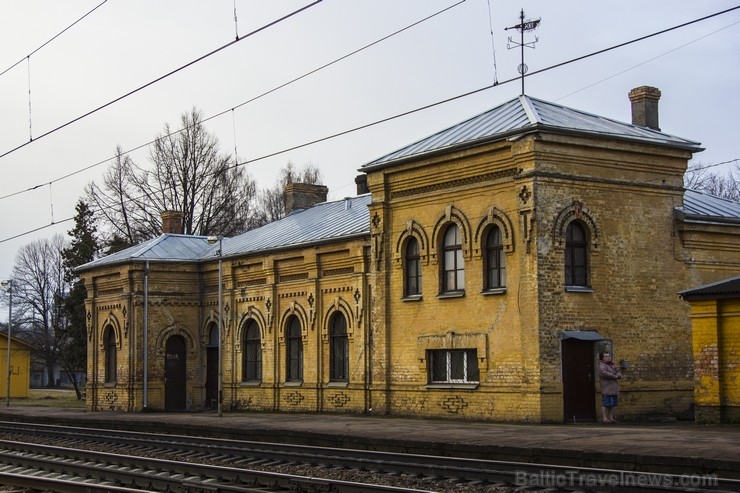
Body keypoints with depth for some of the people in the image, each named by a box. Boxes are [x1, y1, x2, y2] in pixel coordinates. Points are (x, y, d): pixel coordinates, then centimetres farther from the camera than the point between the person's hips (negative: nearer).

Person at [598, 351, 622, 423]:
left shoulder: (612, 365, 21)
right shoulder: (602, 366, -8)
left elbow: (618, 372, 21)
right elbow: (604, 373, -26)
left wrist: (618, 375, -6)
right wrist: (614, 376, -16)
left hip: (614, 389, 9)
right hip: (607, 389, -9)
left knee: (612, 404, 10)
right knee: (606, 404, -9)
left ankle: (611, 418, 16)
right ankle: (605, 418, -8)